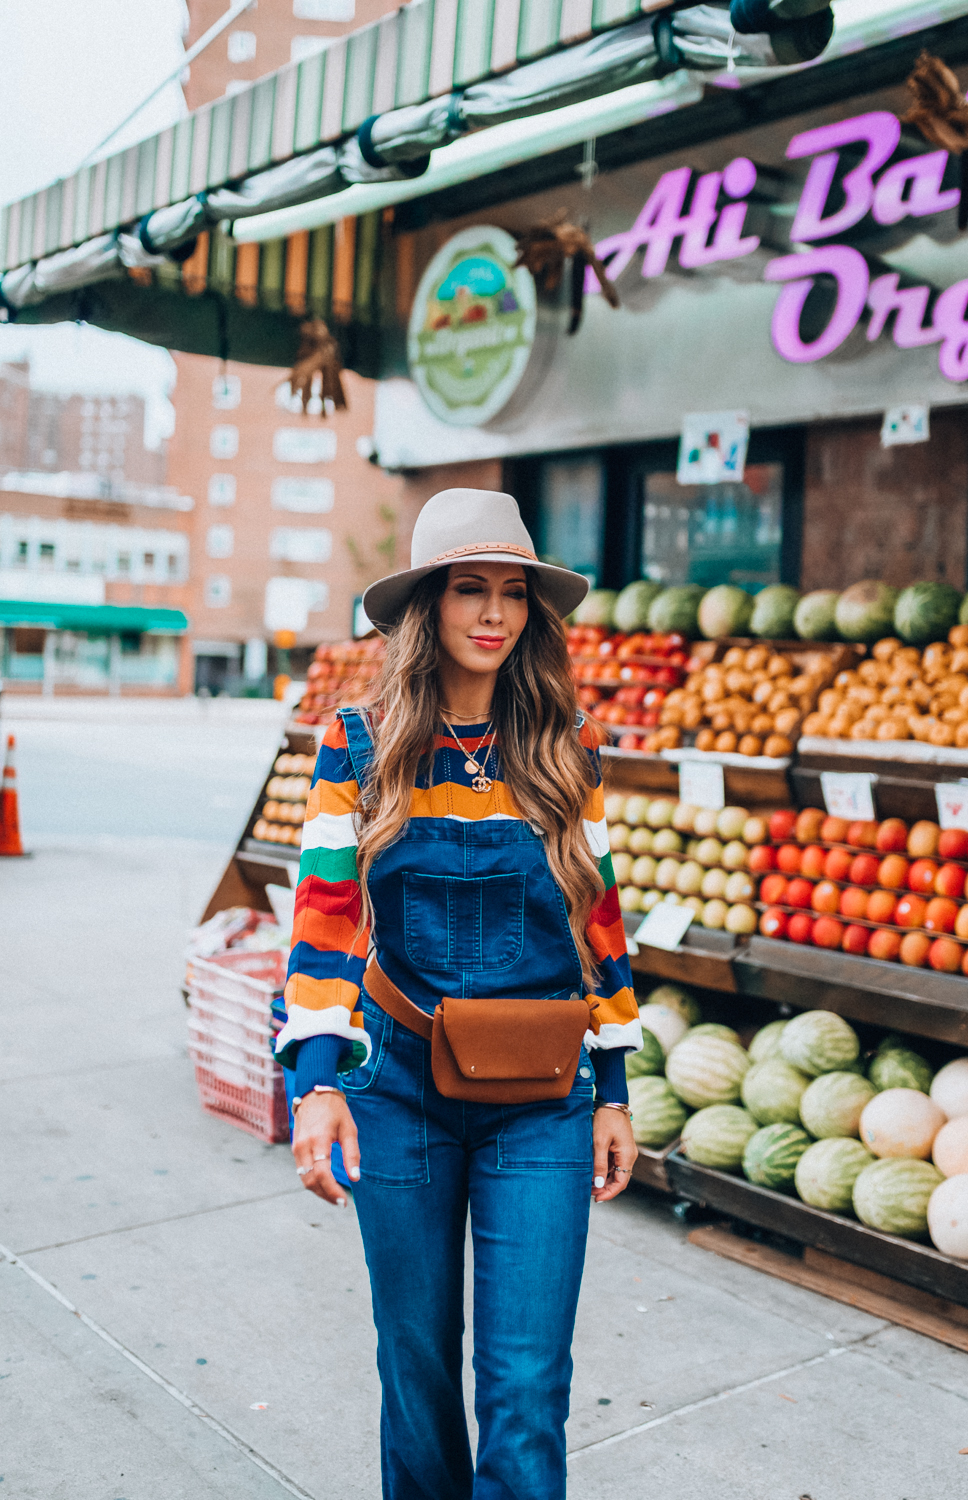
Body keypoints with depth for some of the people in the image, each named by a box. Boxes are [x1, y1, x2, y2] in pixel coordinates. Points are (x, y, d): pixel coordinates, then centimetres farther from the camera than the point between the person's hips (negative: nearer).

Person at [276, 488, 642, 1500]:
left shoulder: (565, 753, 1)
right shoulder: (358, 747, -2)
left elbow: (597, 921, 6)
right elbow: (325, 912, -6)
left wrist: (612, 1091, 6)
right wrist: (317, 1079, -16)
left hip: (541, 1103, 0)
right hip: (398, 1090, 0)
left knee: (527, 1388, 0)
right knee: (417, 1366, 15)